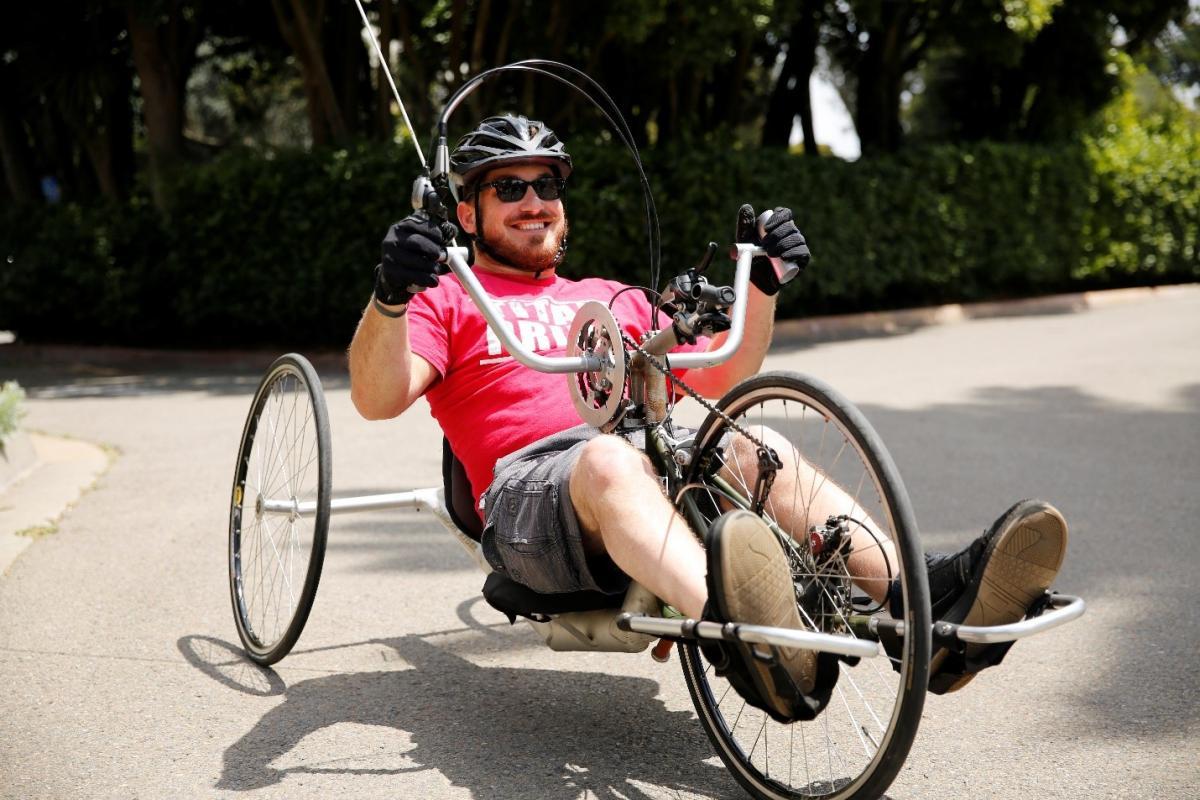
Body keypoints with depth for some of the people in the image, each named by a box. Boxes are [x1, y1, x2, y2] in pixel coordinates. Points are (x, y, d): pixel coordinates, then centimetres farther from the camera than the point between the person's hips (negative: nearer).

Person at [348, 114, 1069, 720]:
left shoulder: (613, 300, 34)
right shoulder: (447, 302, 20)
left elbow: (716, 378, 31)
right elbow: (377, 397, 1)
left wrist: (763, 284, 18)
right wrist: (391, 297, -18)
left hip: (661, 462, 4)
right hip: (533, 487, -4)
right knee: (613, 458, -38)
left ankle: (923, 596, -49)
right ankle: (744, 638, -67)